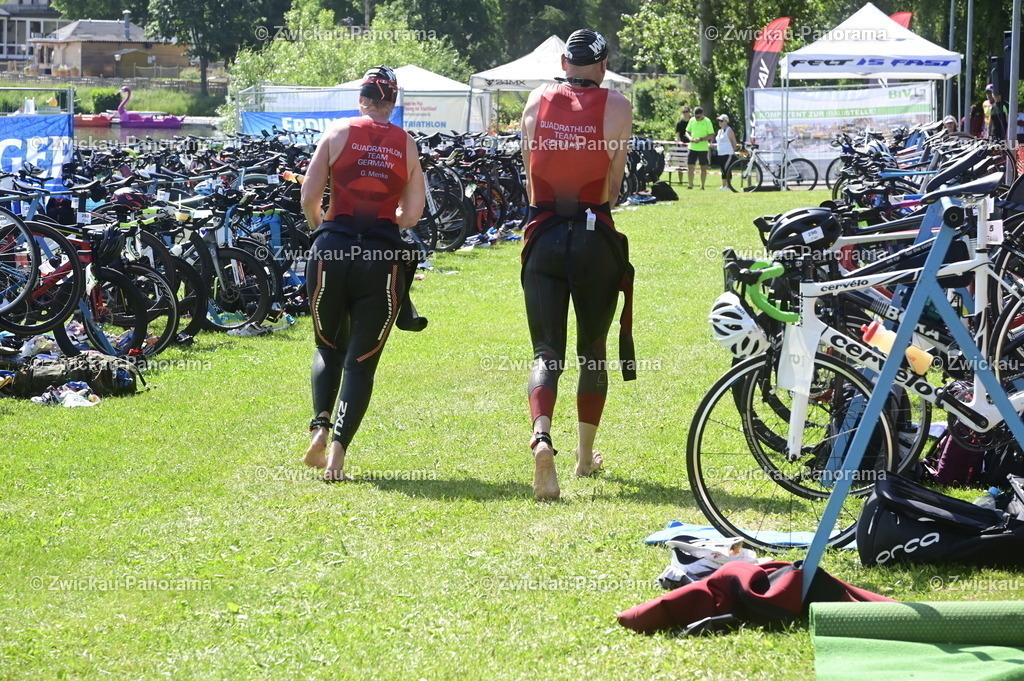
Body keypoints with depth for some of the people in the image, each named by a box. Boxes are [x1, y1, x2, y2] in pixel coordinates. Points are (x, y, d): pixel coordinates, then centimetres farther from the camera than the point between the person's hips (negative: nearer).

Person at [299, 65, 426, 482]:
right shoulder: (407, 144, 7)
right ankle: (338, 449, -8)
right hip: (384, 255, 0)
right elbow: (411, 215, 5)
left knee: (329, 348, 20)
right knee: (362, 361, 7)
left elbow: (309, 199, 0)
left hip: (333, 248, 0)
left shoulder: (338, 132, 3)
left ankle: (320, 428, -1)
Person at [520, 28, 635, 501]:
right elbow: (613, 184, 1)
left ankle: (541, 436, -27)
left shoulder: (538, 100, 4)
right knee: (593, 349, 16)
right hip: (595, 238, -1)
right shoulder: (616, 107, -2)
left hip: (544, 236, 1)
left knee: (546, 349, 0)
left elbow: (530, 172, 12)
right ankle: (586, 454, 26)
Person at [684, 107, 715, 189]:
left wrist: (701, 139, -20)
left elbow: (712, 136, -9)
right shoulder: (692, 120, 6)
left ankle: (702, 186, 11)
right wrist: (690, 137, -7)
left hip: (703, 148, -3)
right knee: (690, 166, -3)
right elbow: (687, 132, 15)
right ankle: (690, 185, 4)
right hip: (692, 147, 3)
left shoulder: (707, 122, -6)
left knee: (703, 167, 4)